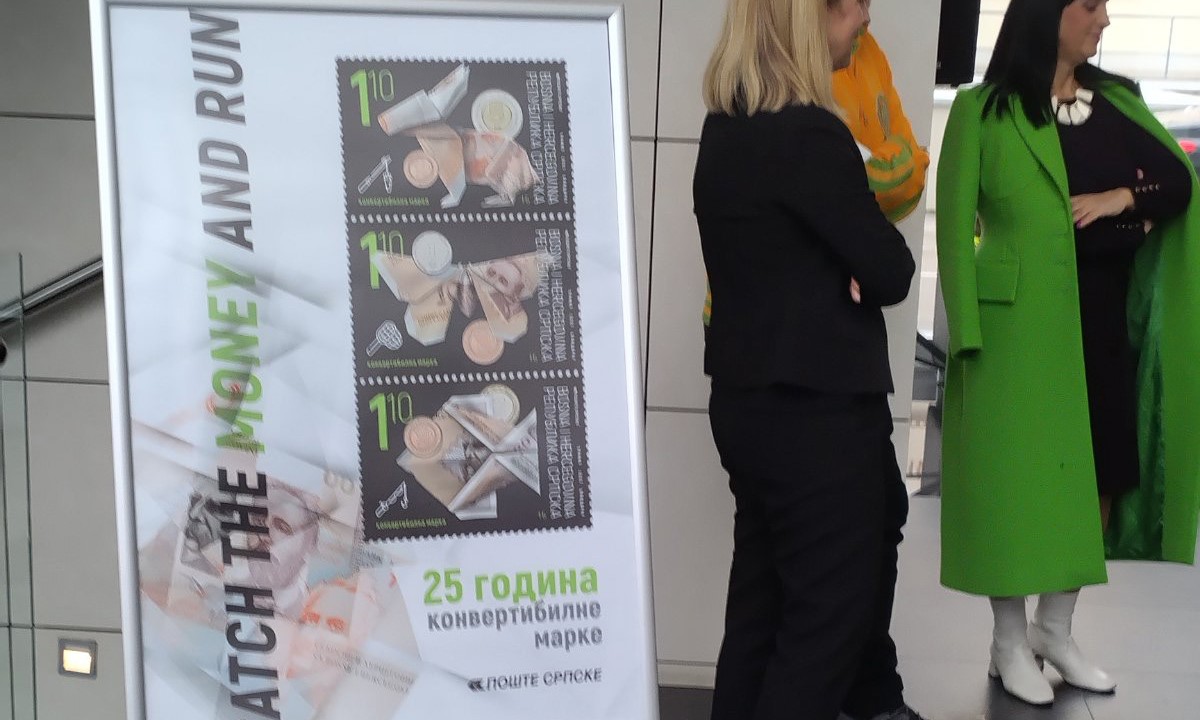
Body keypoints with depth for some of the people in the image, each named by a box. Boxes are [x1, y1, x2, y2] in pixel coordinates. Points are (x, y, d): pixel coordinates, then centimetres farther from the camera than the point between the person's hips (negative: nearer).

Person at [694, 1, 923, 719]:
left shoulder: (726, 129, 8)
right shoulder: (810, 135, -20)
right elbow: (891, 273, -14)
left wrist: (844, 271, -5)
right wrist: (868, 261, 6)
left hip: (750, 401, 9)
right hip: (817, 410, -9)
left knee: (762, 602, 18)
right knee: (827, 613, 5)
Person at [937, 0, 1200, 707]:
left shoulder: (1117, 100, 11)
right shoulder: (983, 110, -5)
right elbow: (956, 223, -8)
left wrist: (1121, 198, -11)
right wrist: (967, 329, -14)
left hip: (1104, 316, 6)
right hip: (1019, 322, -5)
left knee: (1099, 468, 9)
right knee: (1018, 471, 0)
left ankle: (1056, 629, 26)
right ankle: (1010, 643, 16)